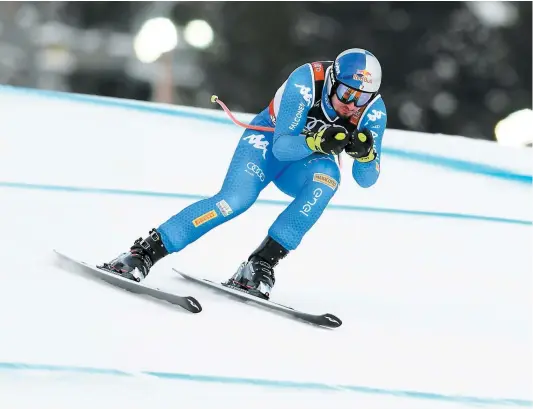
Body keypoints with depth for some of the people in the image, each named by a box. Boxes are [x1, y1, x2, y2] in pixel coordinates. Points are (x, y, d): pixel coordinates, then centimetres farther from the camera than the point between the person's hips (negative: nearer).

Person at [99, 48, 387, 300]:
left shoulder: (373, 111, -24)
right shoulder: (306, 82, -32)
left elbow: (366, 180, -19)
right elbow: (282, 146, -30)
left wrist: (365, 152, -40)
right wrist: (317, 142, -49)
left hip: (308, 161, 3)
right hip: (269, 137, -3)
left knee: (326, 178, -33)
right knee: (236, 199, -28)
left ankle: (261, 263, -30)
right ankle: (144, 253, -23)